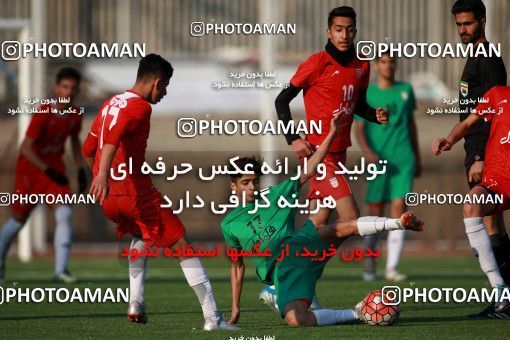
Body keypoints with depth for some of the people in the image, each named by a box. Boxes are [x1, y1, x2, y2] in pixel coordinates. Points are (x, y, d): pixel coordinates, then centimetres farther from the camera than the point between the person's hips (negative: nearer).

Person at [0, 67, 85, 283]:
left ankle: (61, 271, -19)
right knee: (19, 219, 8)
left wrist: (80, 170, 11)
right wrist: (49, 172, -29)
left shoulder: (74, 115, -5)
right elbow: (26, 148, -26)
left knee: (65, 214, -17)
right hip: (30, 167, -4)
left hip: (54, 168, 4)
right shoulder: (43, 113, -24)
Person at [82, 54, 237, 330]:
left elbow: (88, 149, 24)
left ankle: (136, 304, 21)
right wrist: (103, 174, -41)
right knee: (182, 245, -2)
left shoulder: (110, 104, 17)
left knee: (141, 236, 35)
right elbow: (114, 136, -29)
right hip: (137, 191, -8)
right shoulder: (139, 107, -9)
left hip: (108, 197, 8)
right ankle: (212, 316, -8)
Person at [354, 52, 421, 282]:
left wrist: (417, 158, 18)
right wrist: (367, 151, -20)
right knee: (375, 213, 1)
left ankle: (392, 268, -12)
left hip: (404, 160, 2)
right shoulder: (366, 94, 2)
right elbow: (359, 128, -2)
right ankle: (369, 263, 20)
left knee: (399, 208, -10)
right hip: (378, 160, -1)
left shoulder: (405, 90, 11)